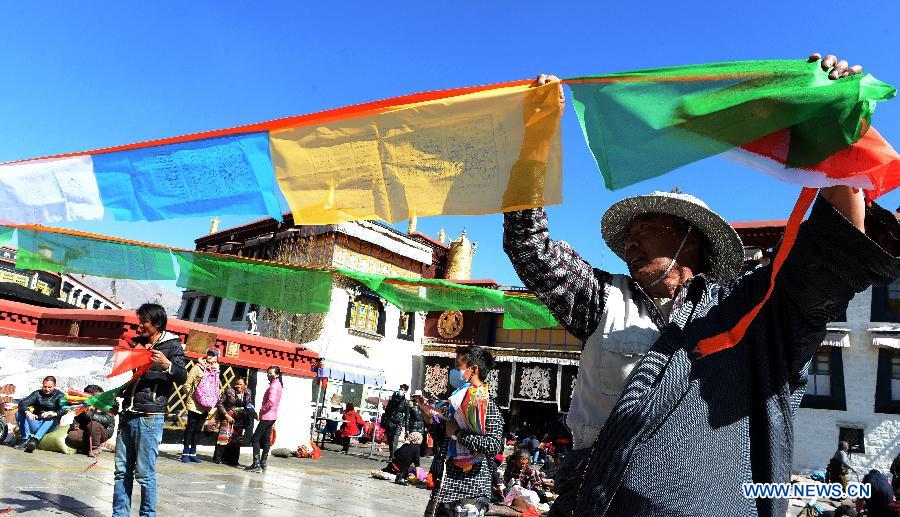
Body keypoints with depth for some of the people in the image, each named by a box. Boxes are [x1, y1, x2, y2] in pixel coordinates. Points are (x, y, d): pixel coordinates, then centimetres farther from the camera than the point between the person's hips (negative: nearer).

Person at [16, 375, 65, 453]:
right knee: (19, 414, -12)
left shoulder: (59, 396, 1)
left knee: (53, 418, -34)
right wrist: (27, 412, -29)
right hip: (36, 425, 3)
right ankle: (26, 438, -26)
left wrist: (54, 414, -38)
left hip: (50, 426, -3)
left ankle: (35, 440, -49)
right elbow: (22, 403, -6)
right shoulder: (37, 393, 9)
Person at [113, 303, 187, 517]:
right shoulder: (137, 343, 17)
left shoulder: (172, 345, -1)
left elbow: (182, 377, -10)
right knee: (122, 471, 8)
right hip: (128, 414, 6)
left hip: (150, 417, -6)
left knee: (145, 473, -4)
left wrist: (167, 365, -29)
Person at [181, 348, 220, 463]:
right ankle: (185, 453, 8)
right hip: (194, 405, -5)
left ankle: (193, 453, 19)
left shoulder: (216, 370, 10)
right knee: (191, 428, 1)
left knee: (198, 429, 12)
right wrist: (190, 396, -3)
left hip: (206, 406, 5)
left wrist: (214, 401, 12)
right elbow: (187, 383, -7)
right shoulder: (198, 367, -6)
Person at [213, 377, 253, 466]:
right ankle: (218, 458, 6)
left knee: (236, 440, 7)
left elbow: (249, 404, 20)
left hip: (239, 421, 4)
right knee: (224, 438, -6)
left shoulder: (248, 393, 4)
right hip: (228, 418, -4)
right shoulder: (230, 392, -9)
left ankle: (232, 459, 16)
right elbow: (220, 403, -9)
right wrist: (226, 415, -15)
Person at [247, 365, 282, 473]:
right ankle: (263, 464, 17)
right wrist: (263, 410, 11)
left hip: (267, 416, -10)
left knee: (255, 439, -7)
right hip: (271, 416, 10)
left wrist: (262, 410, -15)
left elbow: (271, 401, -29)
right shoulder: (277, 385, 14)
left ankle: (257, 465, -9)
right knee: (266, 440, 13)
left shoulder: (274, 386, -17)